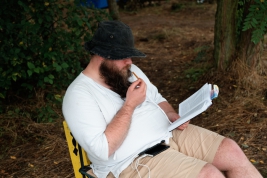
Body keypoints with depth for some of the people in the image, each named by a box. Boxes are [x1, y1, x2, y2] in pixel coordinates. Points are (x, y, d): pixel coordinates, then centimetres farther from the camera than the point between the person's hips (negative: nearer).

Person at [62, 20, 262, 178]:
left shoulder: (130, 71, 8)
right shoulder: (79, 95, -16)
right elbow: (102, 150, -23)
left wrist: (172, 115, -2)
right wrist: (130, 104, -21)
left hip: (170, 134, 8)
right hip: (135, 161, -7)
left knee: (232, 151, -4)